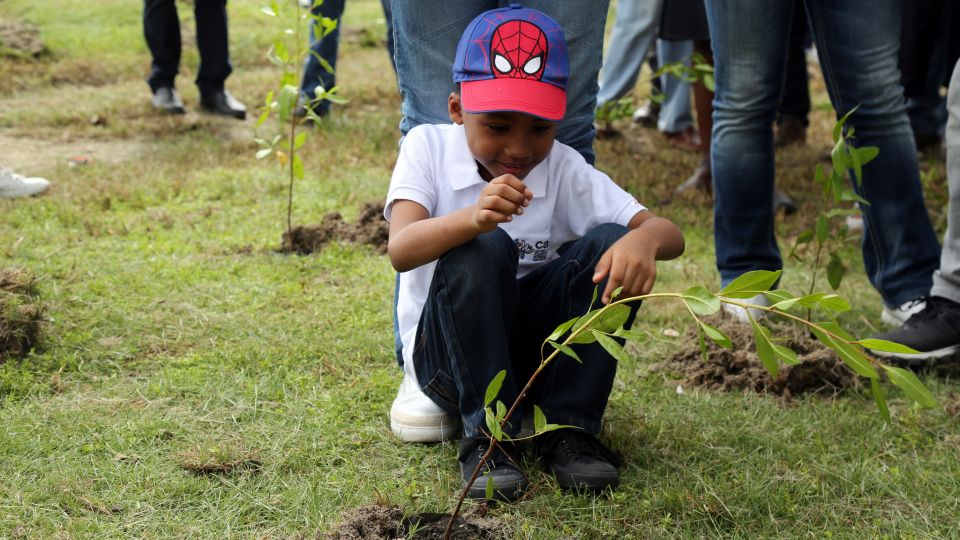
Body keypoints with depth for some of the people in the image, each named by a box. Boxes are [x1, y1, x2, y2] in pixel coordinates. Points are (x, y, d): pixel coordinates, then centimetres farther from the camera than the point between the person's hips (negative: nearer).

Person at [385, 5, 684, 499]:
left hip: (536, 350, 2)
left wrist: (643, 239, -42)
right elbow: (400, 250, -27)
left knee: (611, 245, -21)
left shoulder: (564, 168, -5)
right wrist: (473, 217, -48)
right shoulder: (428, 146, -9)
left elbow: (668, 233, -16)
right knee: (481, 251, -31)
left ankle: (569, 428, -15)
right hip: (447, 356, -2)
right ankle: (484, 434, -21)